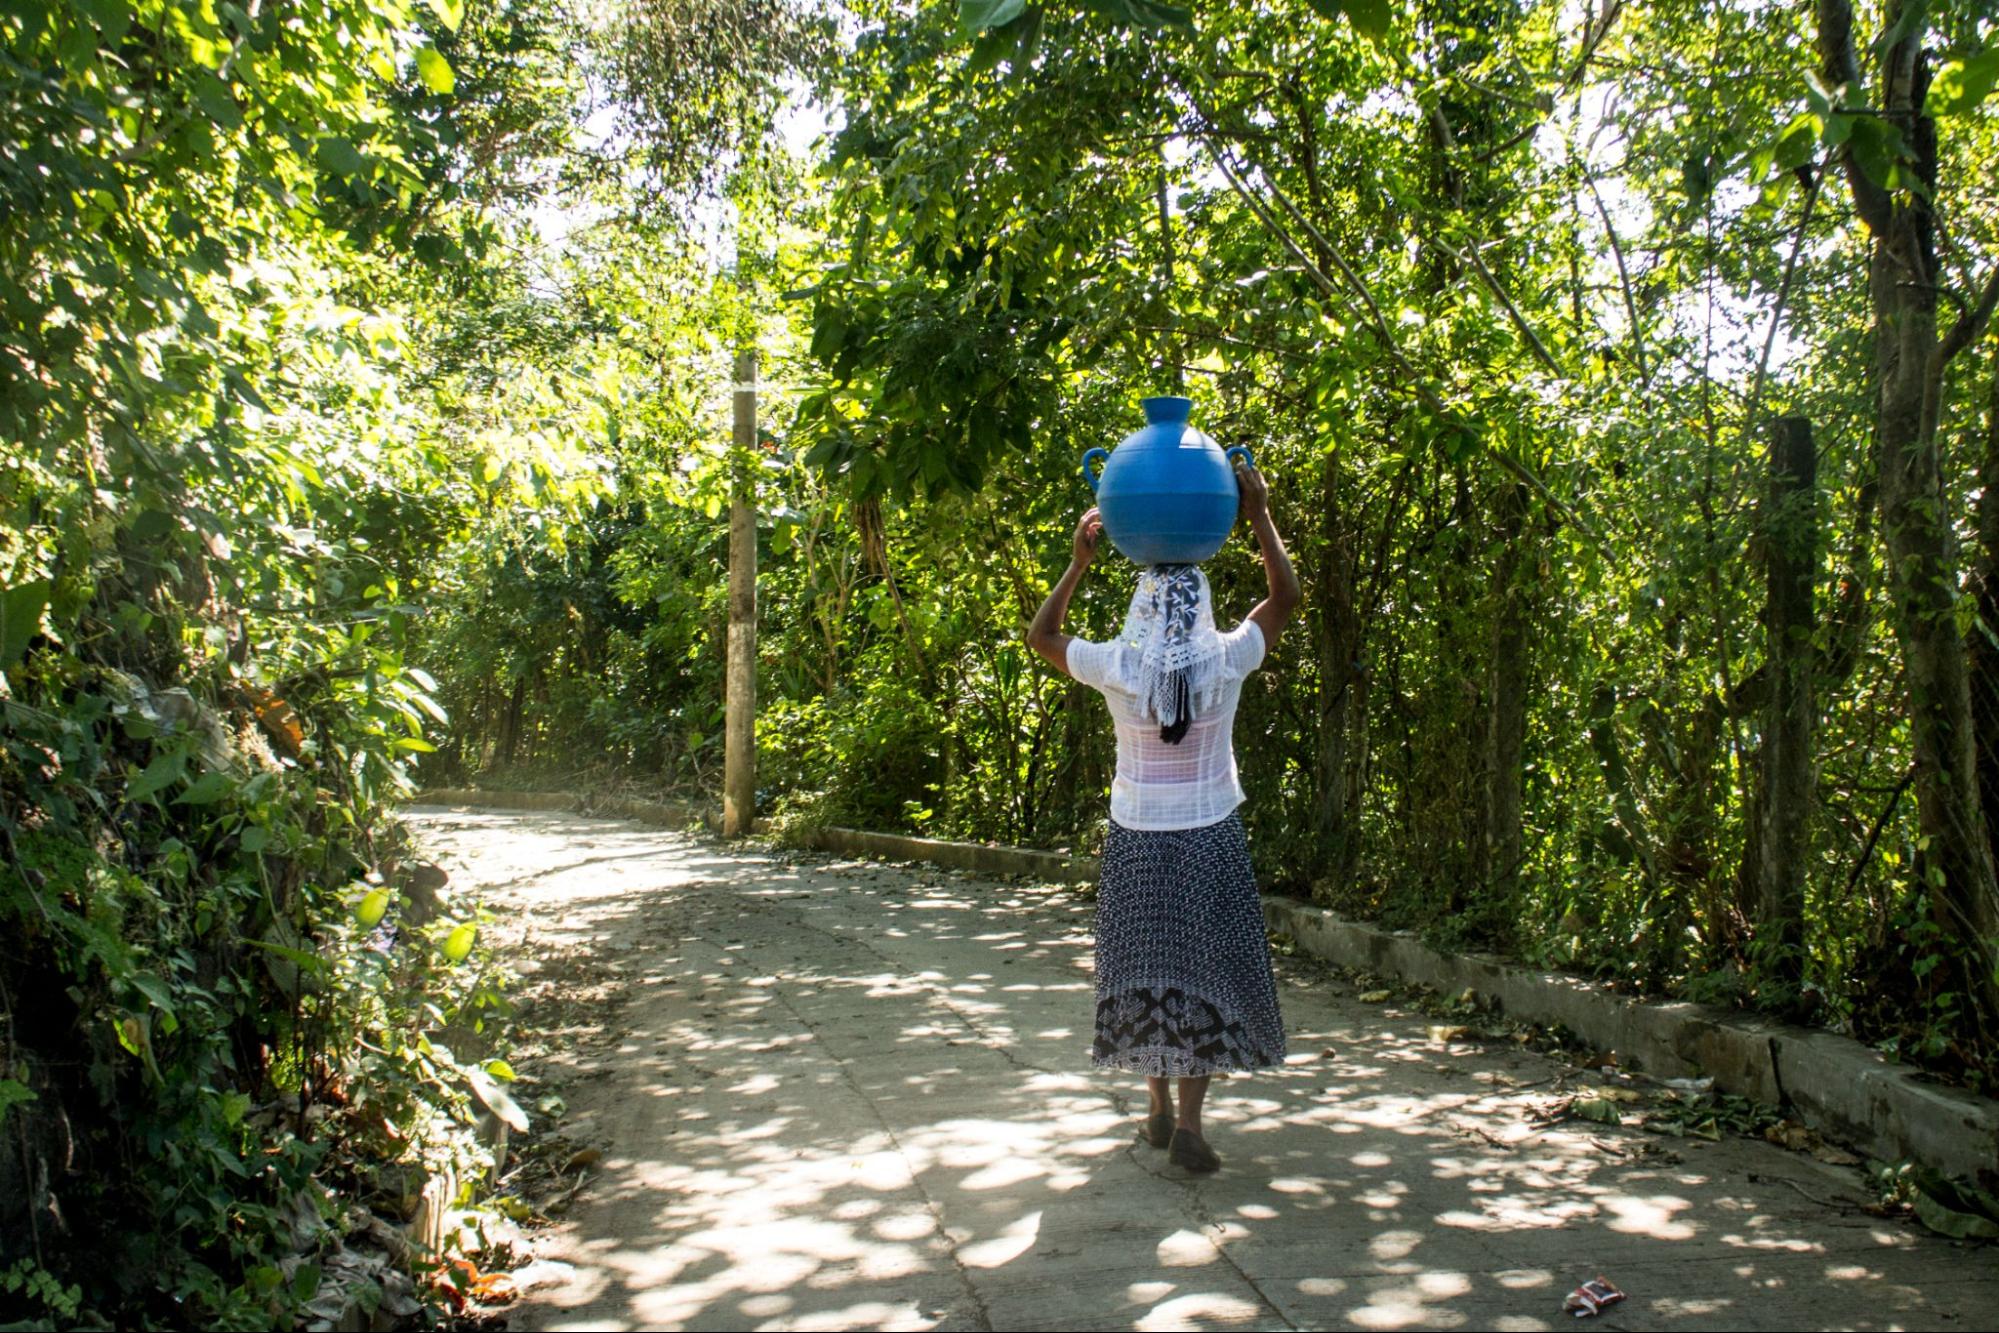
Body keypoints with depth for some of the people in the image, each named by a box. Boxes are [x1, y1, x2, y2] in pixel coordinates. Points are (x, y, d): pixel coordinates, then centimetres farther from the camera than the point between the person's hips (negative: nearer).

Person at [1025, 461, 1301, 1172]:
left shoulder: (1117, 668, -9)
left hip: (1138, 843, 1)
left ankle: (1159, 1107, 22)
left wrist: (1079, 562, 6)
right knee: (1208, 971, 3)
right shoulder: (1225, 662, -9)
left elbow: (1040, 636, 8)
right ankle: (1188, 1122, -2)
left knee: (1145, 968, 12)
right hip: (1209, 839, -1)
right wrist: (1259, 515, 7)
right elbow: (1284, 594, 6)